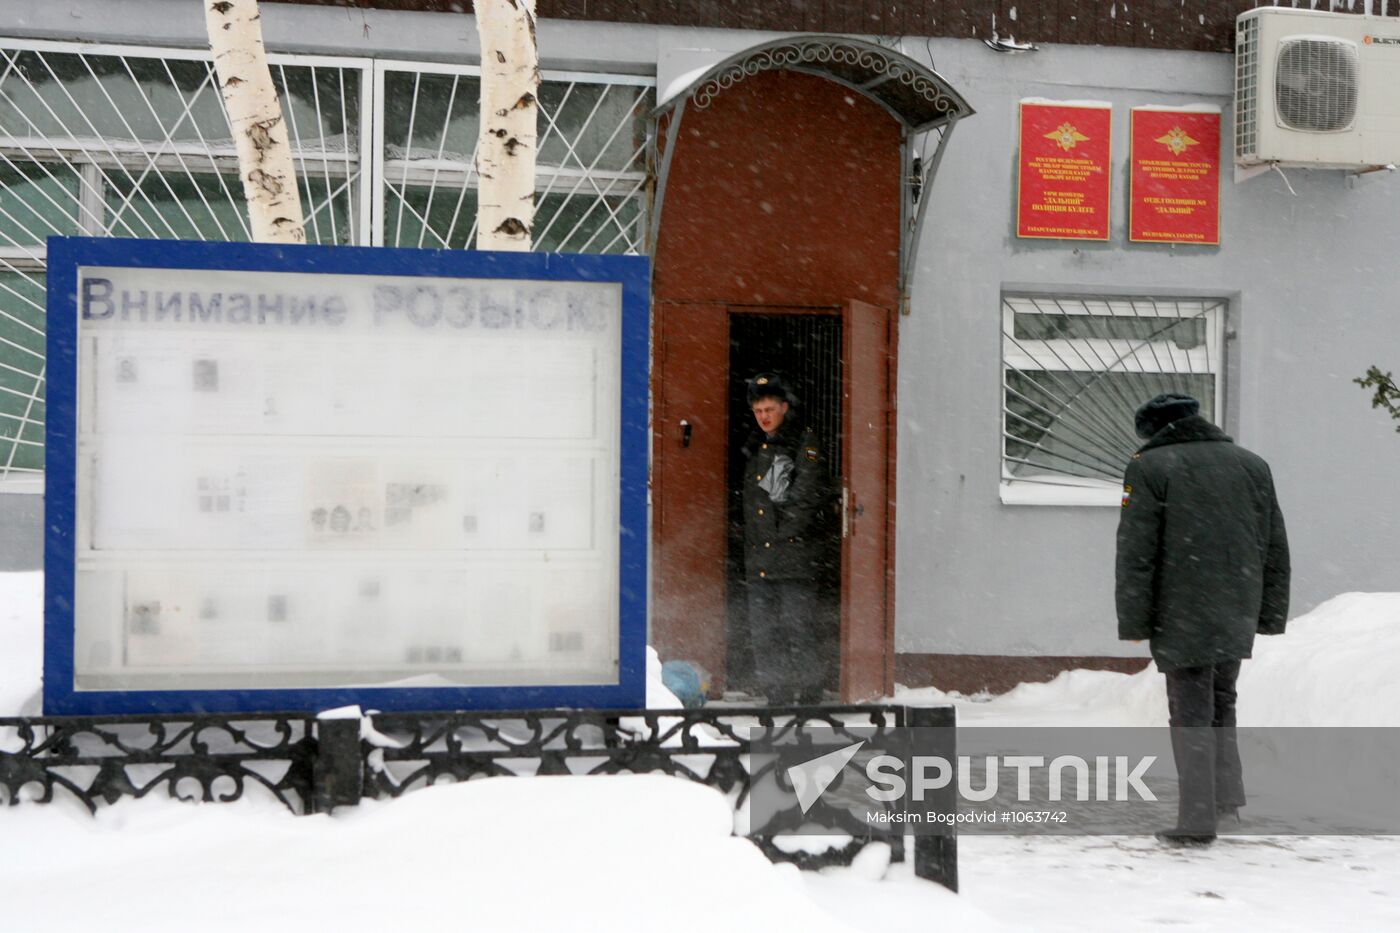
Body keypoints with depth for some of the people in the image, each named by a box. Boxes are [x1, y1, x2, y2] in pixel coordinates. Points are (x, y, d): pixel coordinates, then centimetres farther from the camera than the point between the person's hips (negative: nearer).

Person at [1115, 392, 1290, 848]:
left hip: (1182, 618, -5)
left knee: (1192, 714, -1)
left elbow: (1136, 554, -9)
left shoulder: (1150, 467, -4)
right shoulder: (1252, 464, 12)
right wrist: (1271, 616, 18)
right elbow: (1276, 549, 14)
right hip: (1237, 617, 5)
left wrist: (1133, 622, -5)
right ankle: (1227, 797, 17)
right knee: (1221, 703, 21)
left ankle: (1197, 822, 1)